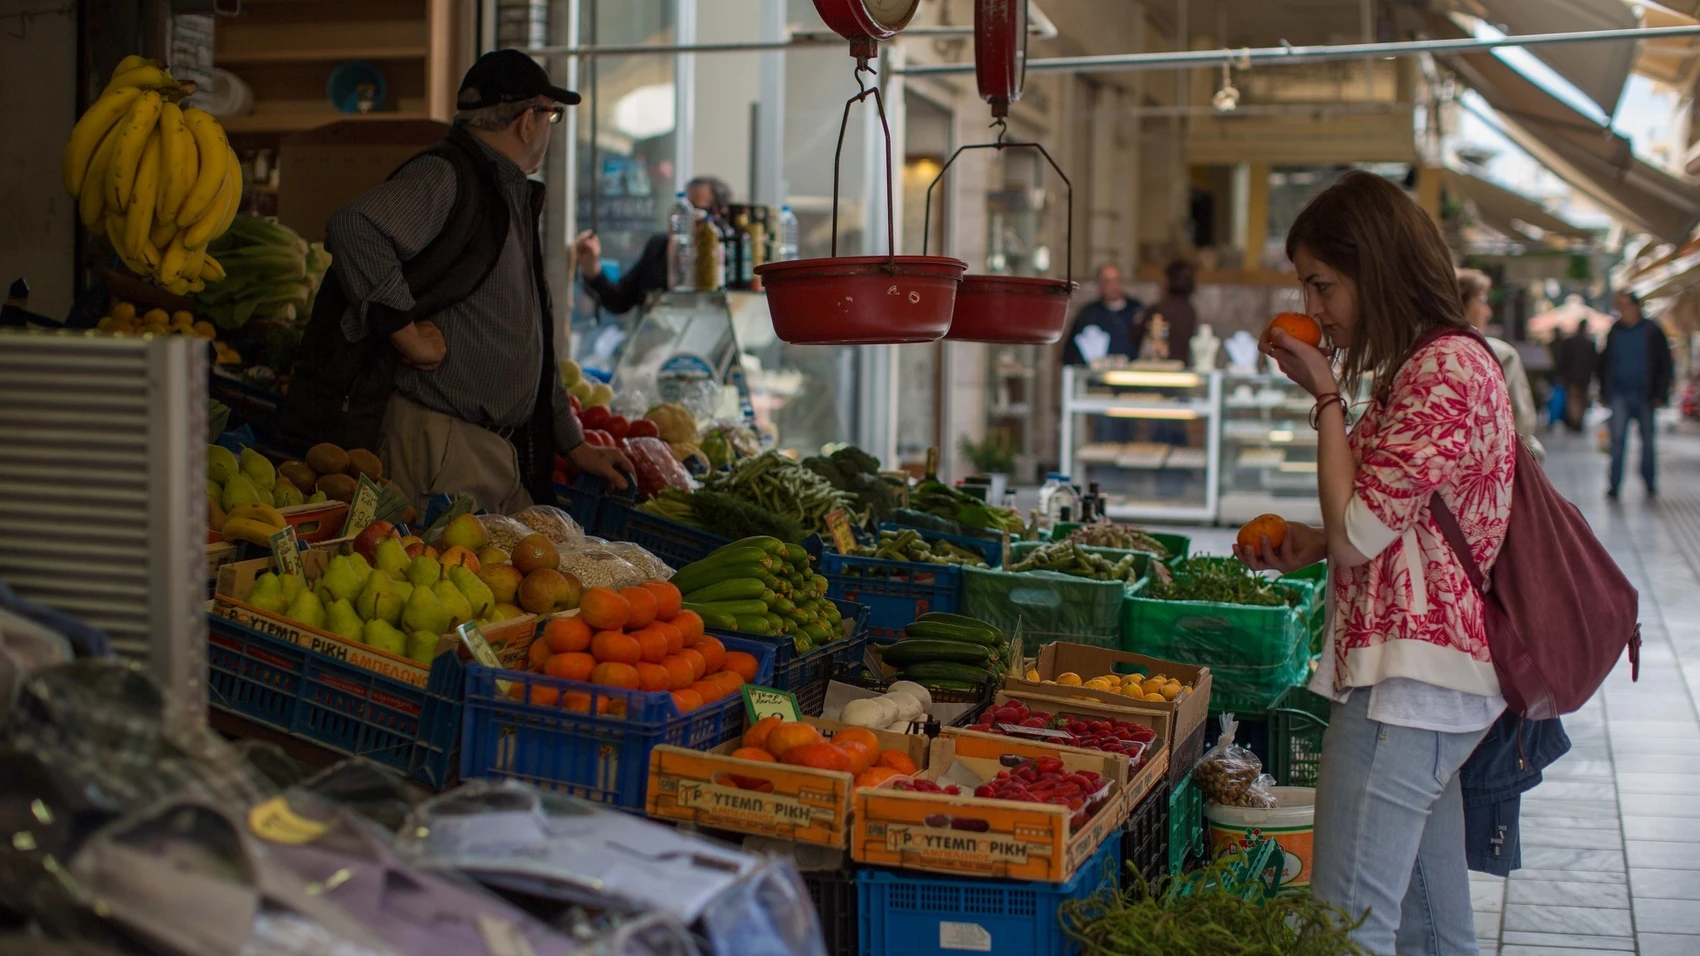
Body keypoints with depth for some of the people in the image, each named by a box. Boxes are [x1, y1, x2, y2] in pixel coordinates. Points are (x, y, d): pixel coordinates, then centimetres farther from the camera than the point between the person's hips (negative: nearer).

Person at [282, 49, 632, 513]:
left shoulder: (512, 198, 22)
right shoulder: (442, 177, -9)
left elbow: (531, 344, 27)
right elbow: (354, 227, -29)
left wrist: (574, 444, 24)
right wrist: (405, 330, -23)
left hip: (503, 449, 9)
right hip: (441, 444, -9)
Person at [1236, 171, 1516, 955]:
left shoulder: (1445, 369, -16)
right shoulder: (1429, 363, 17)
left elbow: (1358, 532, -19)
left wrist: (1326, 395, -11)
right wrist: (1313, 543, 8)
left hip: (1408, 679, -11)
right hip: (1431, 678, 11)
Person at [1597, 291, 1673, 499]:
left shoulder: (1652, 332, -1)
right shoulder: (1614, 331, 5)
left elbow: (1664, 365, 2)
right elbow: (1604, 362, 12)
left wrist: (1660, 395, -4)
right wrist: (1604, 392, 6)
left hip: (1645, 396, -1)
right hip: (1620, 394, 1)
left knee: (1647, 441, 8)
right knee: (1617, 439, -8)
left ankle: (1650, 484, 21)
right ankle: (1614, 485, -9)